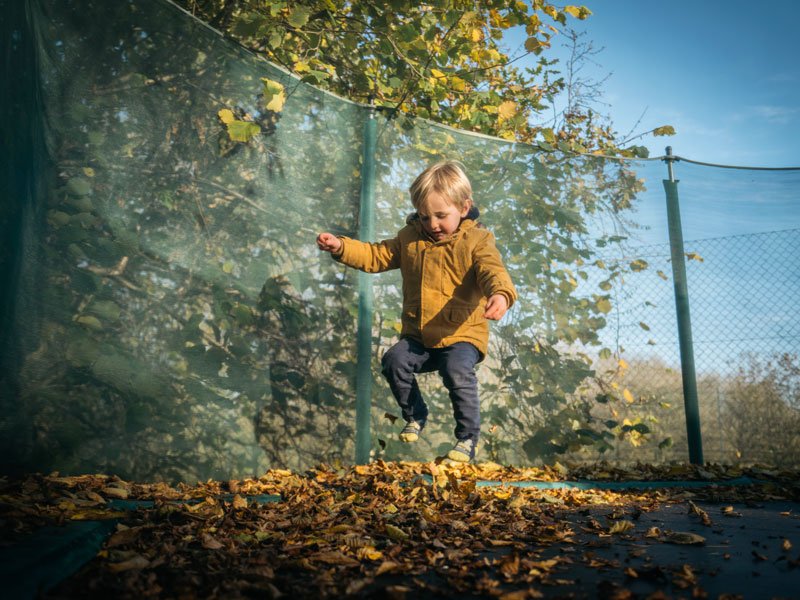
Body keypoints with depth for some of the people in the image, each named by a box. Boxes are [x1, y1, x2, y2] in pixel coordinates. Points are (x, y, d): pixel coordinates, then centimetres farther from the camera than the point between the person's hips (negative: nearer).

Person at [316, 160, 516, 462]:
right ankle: (415, 416, 10)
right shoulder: (410, 237, 8)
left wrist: (500, 294, -49)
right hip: (417, 335, 5)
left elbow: (492, 270, -26)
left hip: (462, 335, -5)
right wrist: (341, 247, -4)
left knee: (457, 370, -31)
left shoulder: (476, 240, -8)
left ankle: (467, 437, -9)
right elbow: (376, 256, 12)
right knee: (394, 360, -18)